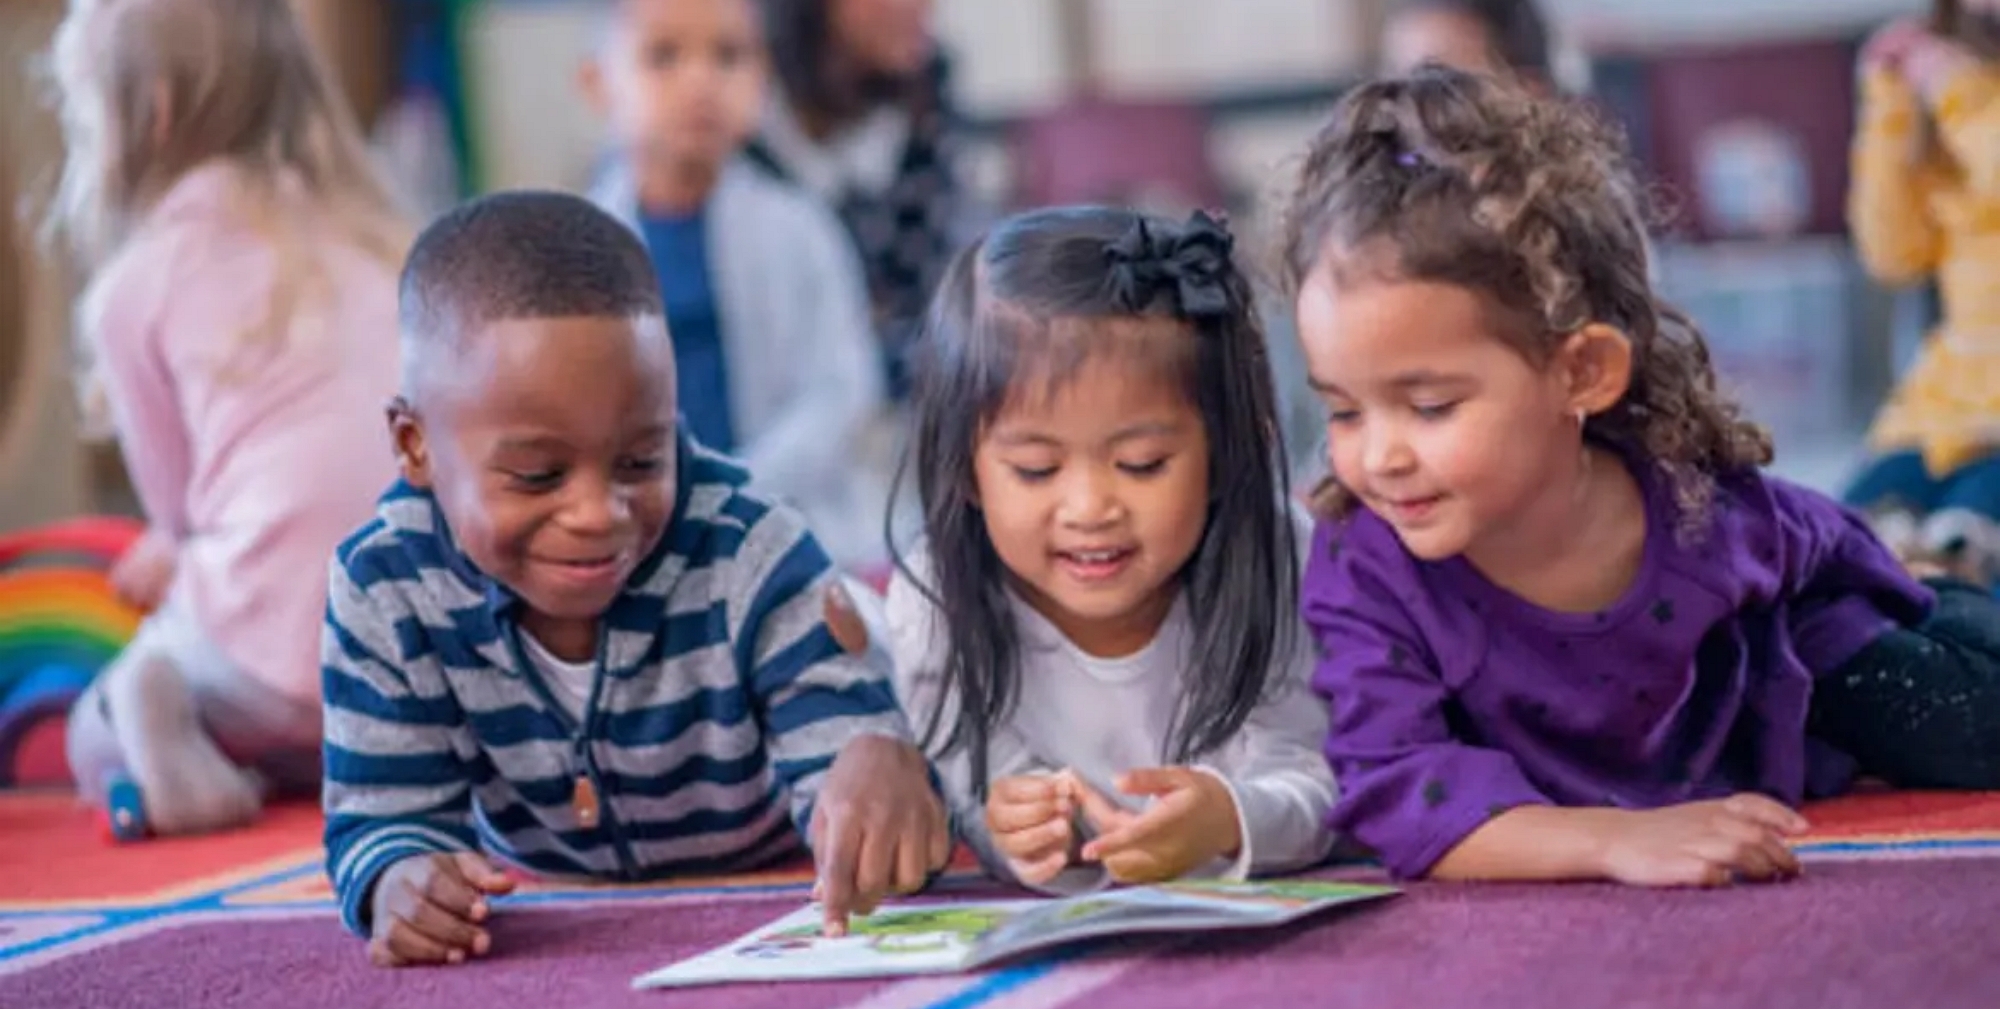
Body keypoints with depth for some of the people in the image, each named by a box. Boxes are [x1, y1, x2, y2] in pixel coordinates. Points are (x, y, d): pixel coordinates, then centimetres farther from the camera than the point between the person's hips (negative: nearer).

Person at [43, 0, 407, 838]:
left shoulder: (135, 287, 4)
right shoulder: (368, 243, 19)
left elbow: (180, 497, 11)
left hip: (289, 651, -4)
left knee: (98, 744, 26)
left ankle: (160, 708, -9)